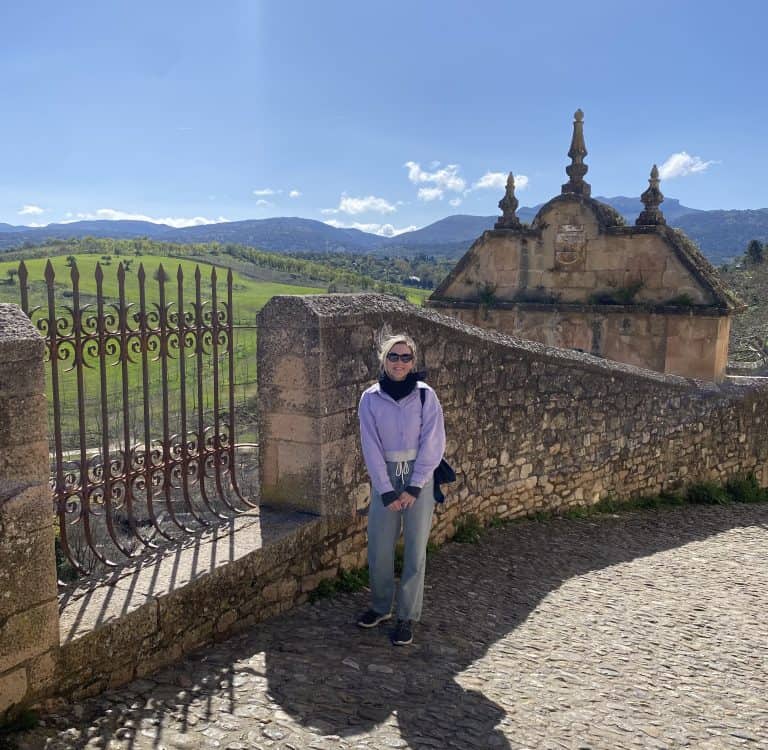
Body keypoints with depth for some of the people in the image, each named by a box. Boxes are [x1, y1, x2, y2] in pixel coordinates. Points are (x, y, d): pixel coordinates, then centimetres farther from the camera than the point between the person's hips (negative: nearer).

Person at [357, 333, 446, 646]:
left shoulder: (425, 395, -5)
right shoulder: (370, 398, -2)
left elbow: (433, 443, -7)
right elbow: (371, 447, -3)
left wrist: (414, 487, -12)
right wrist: (386, 490, -9)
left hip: (419, 478, -1)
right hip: (384, 478, 1)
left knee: (415, 549, 1)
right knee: (379, 547, 4)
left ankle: (407, 617, 13)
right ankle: (380, 606, 26)